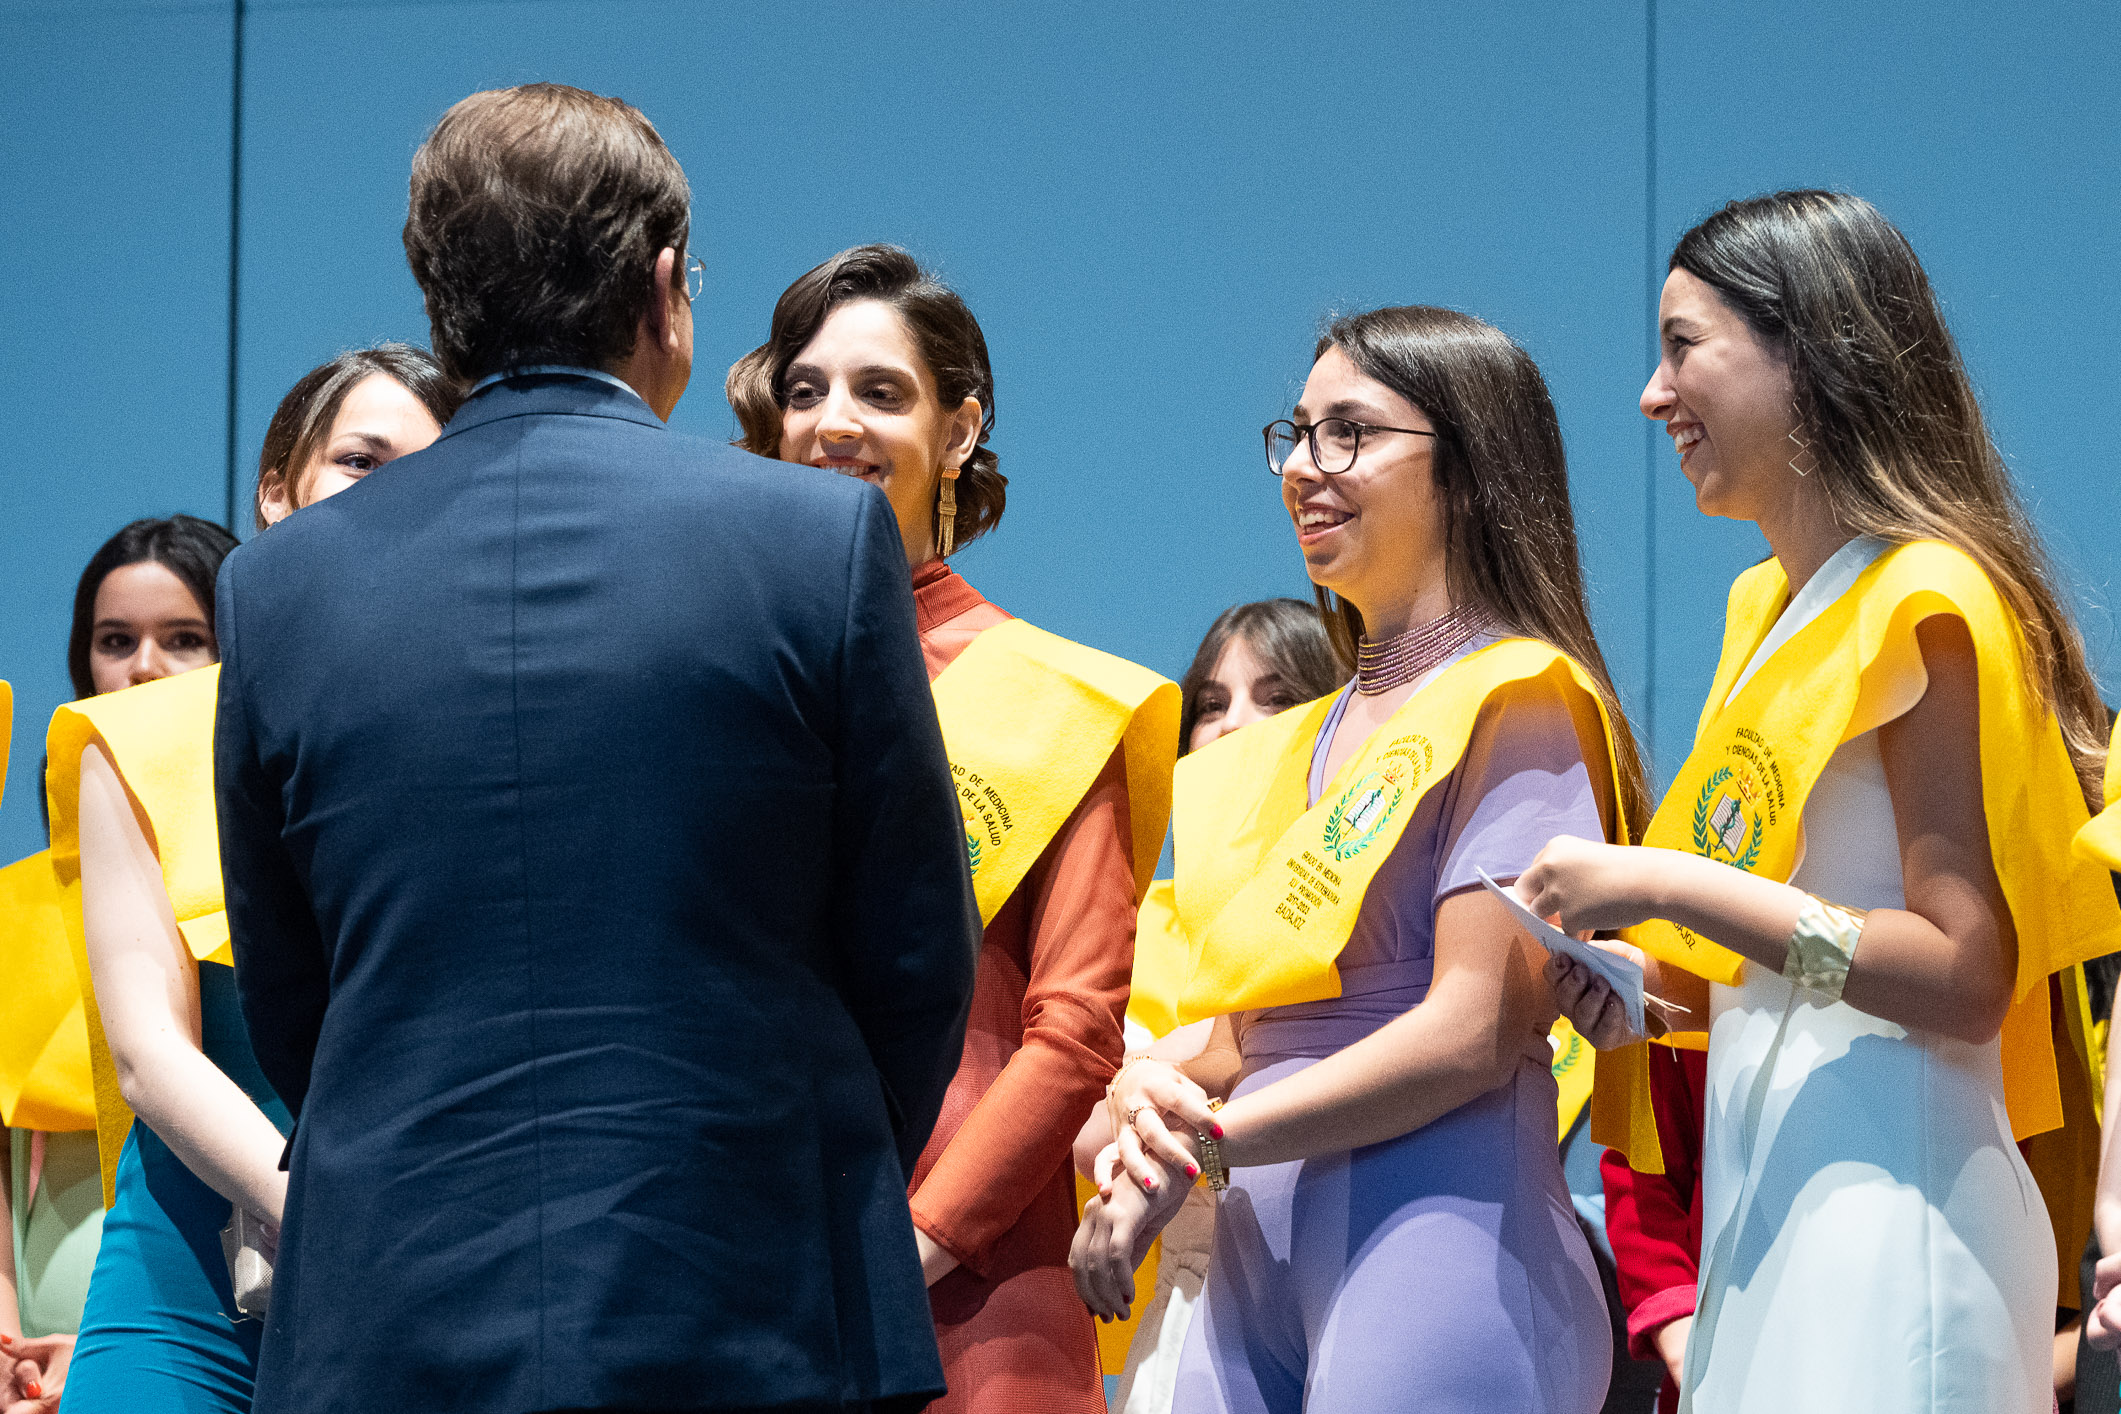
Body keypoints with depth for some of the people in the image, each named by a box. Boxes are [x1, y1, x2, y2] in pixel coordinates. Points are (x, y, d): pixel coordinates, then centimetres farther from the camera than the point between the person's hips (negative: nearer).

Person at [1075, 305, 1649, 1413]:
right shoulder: (1298, 748, 20)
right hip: (1255, 1269, 7)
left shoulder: (1513, 703, -5)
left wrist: (1199, 1149, -10)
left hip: (1435, 1245, -7)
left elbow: (1473, 1032, -14)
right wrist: (1151, 1093, -3)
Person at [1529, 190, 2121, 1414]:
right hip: (1760, 1196, 8)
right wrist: (1647, 986, 4)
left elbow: (1965, 980, -17)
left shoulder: (1927, 604, -9)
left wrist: (1673, 889, -17)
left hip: (1887, 1206, -8)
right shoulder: (1776, 610, 18)